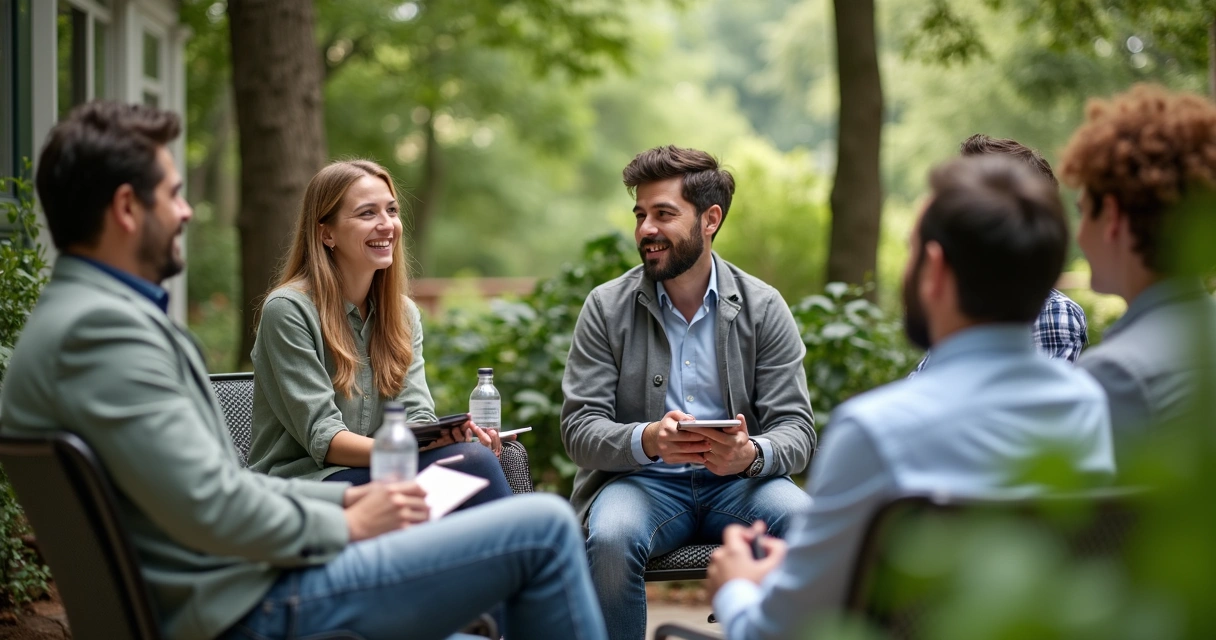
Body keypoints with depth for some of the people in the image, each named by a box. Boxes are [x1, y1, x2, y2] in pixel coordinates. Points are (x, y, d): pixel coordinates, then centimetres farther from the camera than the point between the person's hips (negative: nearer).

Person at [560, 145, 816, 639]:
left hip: (737, 481, 1)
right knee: (609, 538, -34)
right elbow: (579, 429, -3)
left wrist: (751, 454, -26)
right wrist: (647, 440, -25)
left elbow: (797, 430, -1)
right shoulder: (606, 307, 3)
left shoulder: (764, 308, 3)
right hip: (640, 479, -1)